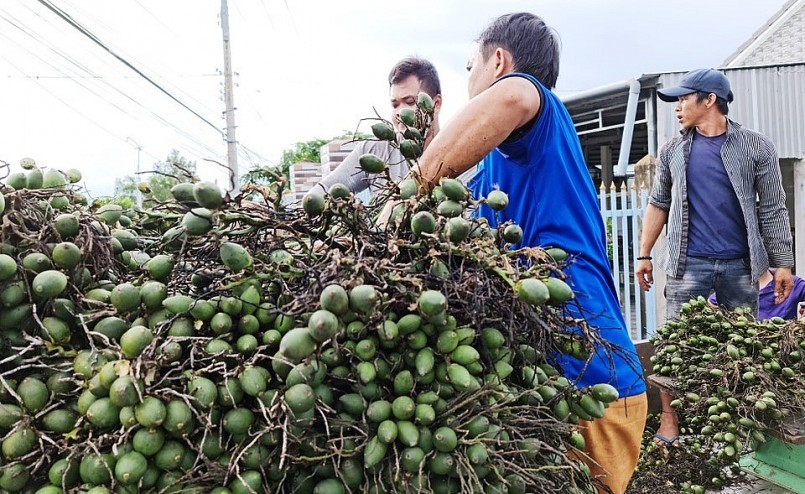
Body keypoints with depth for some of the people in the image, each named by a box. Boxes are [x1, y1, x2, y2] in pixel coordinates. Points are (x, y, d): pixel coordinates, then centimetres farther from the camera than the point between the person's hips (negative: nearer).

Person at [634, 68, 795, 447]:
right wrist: (644, 254, 8)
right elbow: (658, 204, 13)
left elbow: (772, 208, 2)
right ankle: (669, 421, 7)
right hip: (688, 263, 1)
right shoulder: (673, 151, 8)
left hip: (740, 265, 0)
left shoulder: (756, 146, 2)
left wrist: (783, 263, -1)